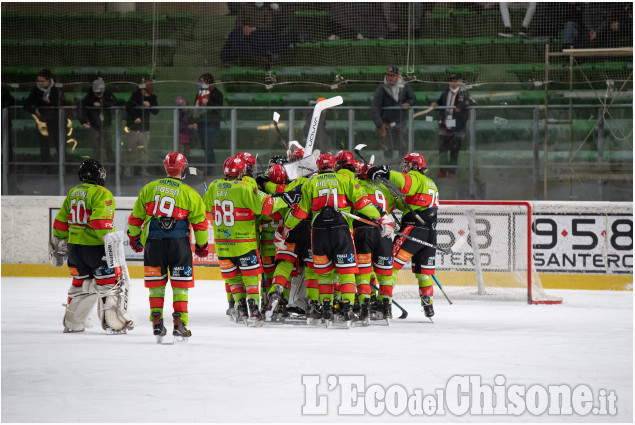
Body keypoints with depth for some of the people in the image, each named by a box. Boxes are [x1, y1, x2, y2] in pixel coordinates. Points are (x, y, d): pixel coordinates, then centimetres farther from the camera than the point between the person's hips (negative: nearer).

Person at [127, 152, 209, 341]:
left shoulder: (149, 189, 6)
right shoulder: (190, 194, -1)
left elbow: (136, 217, 12)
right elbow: (200, 222, 2)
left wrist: (134, 237, 27)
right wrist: (201, 244, 16)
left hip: (153, 242, 2)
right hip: (178, 242, -2)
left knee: (156, 284, 11)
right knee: (180, 285, 6)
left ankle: (157, 323, 7)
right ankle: (180, 323, 0)